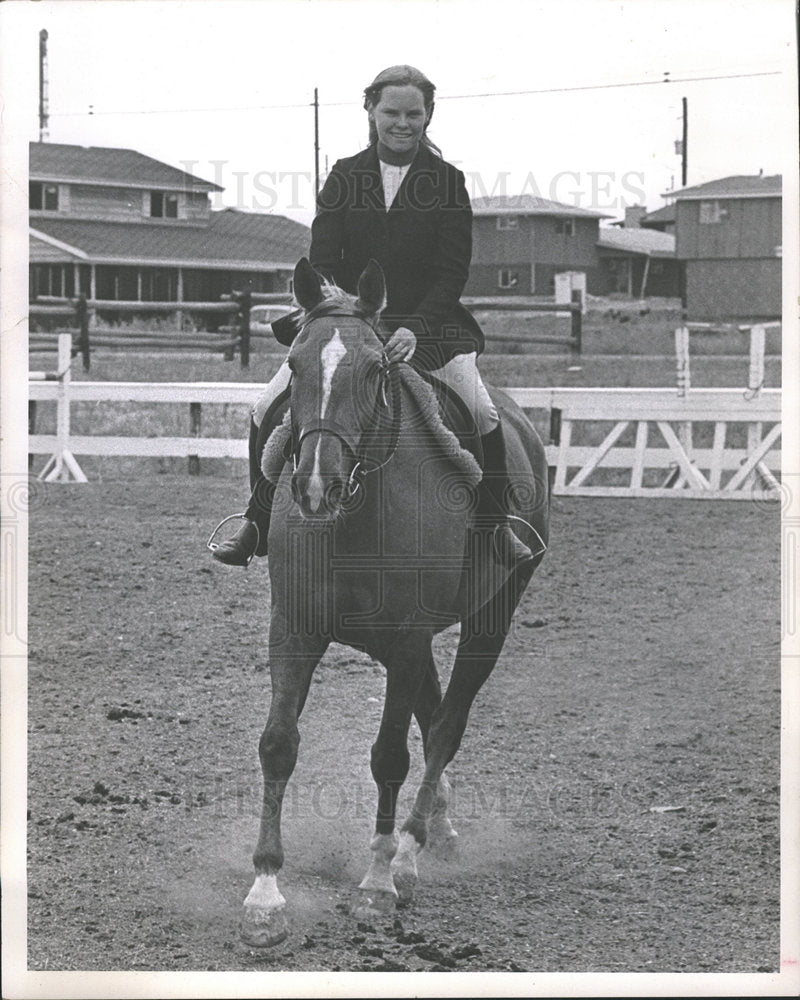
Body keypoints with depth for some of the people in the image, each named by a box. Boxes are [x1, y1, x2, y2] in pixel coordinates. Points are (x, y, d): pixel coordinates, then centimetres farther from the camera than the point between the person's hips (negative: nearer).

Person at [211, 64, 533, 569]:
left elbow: (453, 272, -6)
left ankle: (498, 524, -1)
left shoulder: (448, 182, -1)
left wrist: (415, 329, -22)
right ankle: (259, 523, 6)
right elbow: (322, 264, 0)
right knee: (269, 410, -11)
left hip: (428, 323, -2)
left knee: (482, 414, -21)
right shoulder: (345, 177, 4)